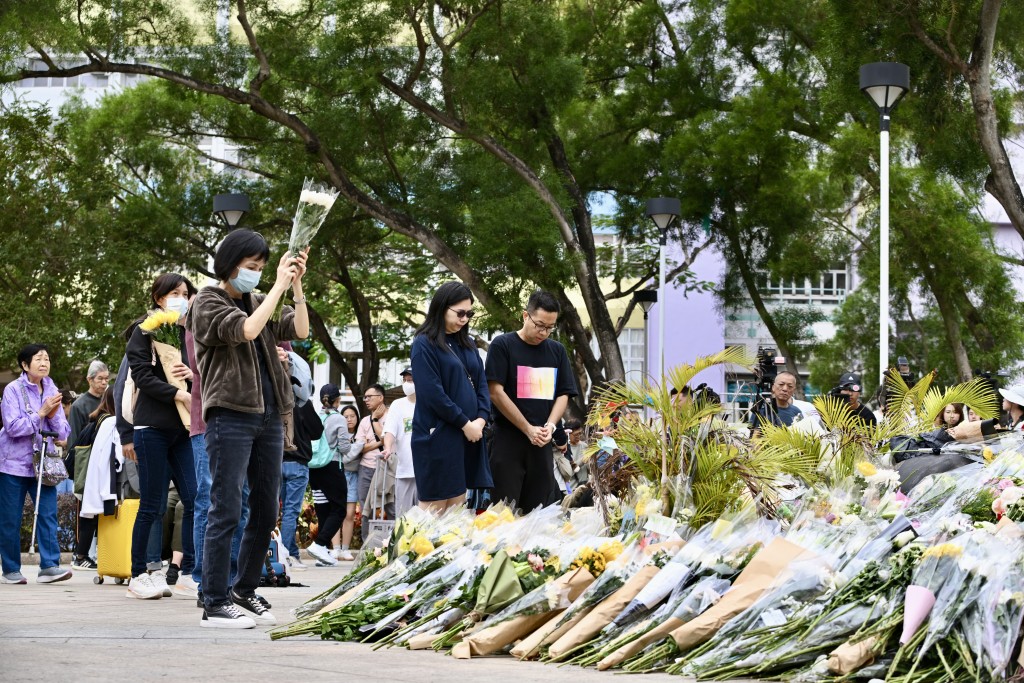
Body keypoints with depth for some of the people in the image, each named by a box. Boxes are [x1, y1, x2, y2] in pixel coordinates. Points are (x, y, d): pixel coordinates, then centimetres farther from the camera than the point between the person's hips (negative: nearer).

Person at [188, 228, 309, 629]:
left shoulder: (256, 302, 17)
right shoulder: (208, 303, -2)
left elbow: (299, 330, 6)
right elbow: (245, 330, -19)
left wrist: (296, 285, -3)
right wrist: (279, 285, -15)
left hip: (268, 416, 7)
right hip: (231, 416, -7)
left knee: (265, 513, 9)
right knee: (226, 512, -8)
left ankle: (244, 593, 19)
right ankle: (215, 604, -6)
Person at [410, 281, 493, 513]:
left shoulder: (466, 344, 15)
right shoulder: (424, 344, -7)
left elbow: (481, 383, 12)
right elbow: (432, 393, -15)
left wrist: (480, 420, -5)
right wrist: (465, 424, -13)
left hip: (468, 435, 7)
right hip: (437, 437, -7)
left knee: (457, 507, 6)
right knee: (434, 510, -4)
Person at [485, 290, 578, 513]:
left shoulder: (557, 351, 12)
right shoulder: (503, 345, -3)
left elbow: (563, 394, 12)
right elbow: (496, 392, -9)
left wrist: (550, 426, -8)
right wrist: (529, 429, -12)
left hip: (542, 444, 4)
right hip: (508, 441, -4)